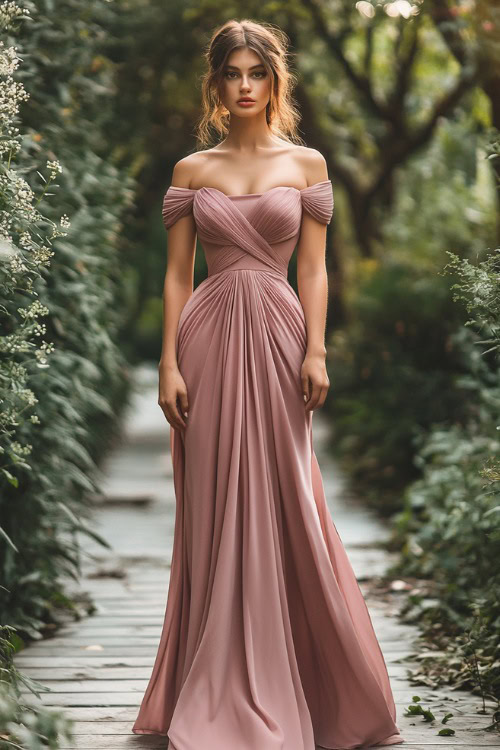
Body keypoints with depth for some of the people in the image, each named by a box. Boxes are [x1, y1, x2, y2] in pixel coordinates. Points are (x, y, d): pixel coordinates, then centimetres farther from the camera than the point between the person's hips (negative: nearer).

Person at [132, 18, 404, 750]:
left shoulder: (306, 164, 7)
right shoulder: (191, 170, 8)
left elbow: (312, 267, 4)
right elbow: (177, 273, 6)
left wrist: (316, 351, -6)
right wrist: (168, 363, -2)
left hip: (278, 338, -1)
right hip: (210, 339, 1)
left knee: (285, 506, 1)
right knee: (216, 511, 2)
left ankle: (285, 684, 14)